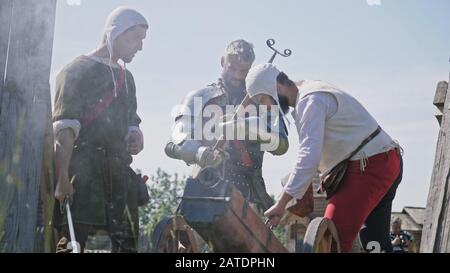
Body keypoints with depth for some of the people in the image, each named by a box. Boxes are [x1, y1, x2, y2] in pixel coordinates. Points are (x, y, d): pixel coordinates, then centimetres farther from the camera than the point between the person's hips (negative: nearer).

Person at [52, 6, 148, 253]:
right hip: (82, 171, -7)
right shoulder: (78, 70, -1)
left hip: (118, 172, 7)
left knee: (127, 243, 4)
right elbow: (64, 129, -11)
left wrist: (135, 137, 7)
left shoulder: (126, 78, 22)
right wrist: (62, 178, -22)